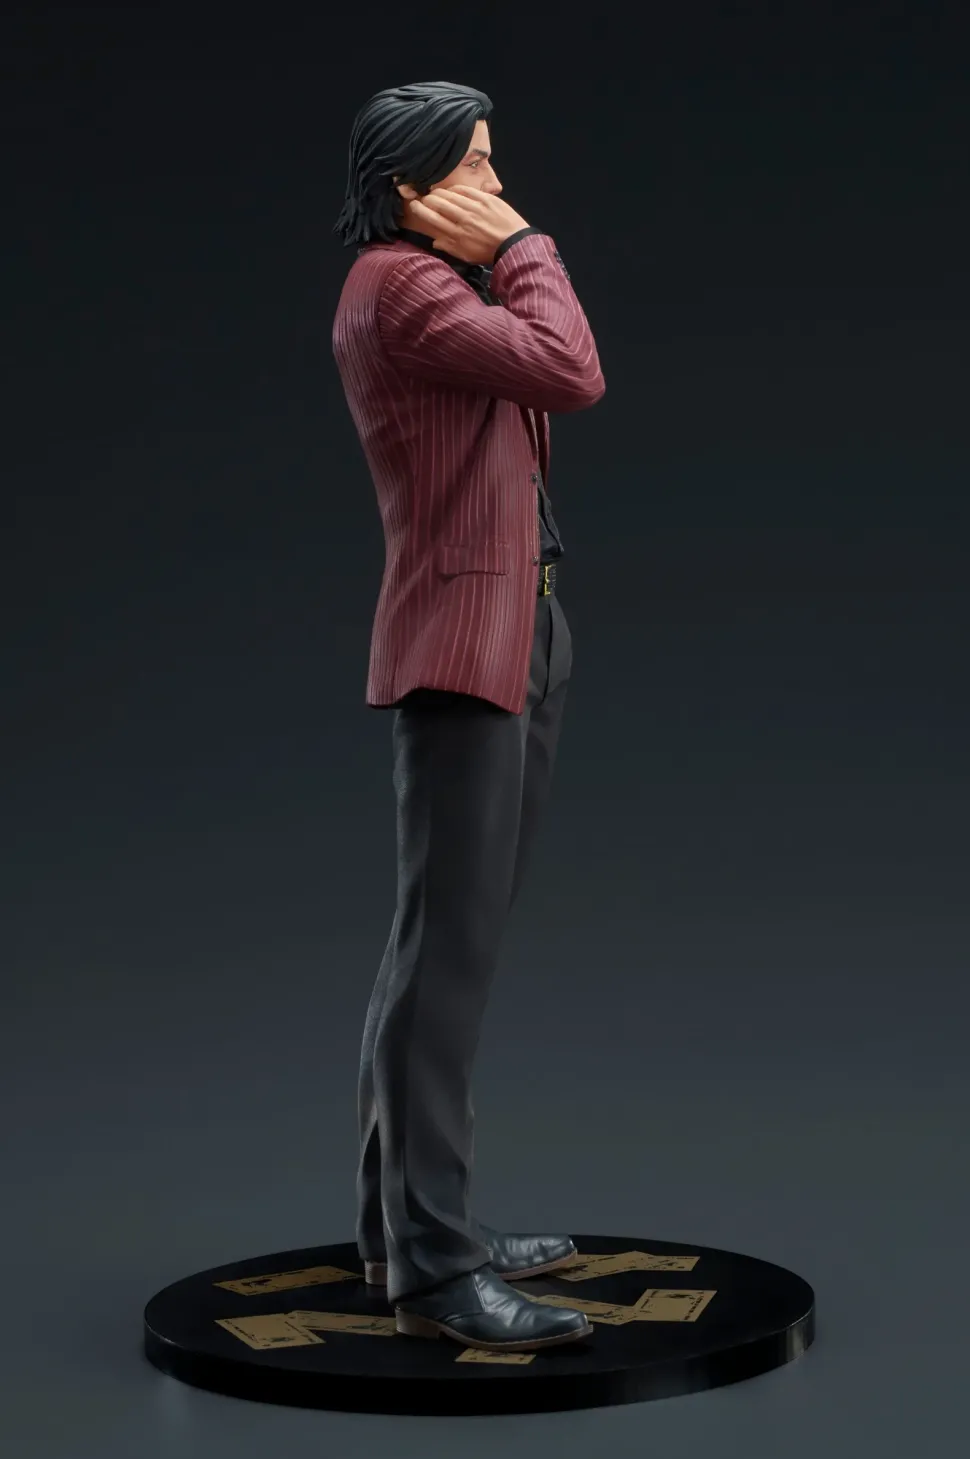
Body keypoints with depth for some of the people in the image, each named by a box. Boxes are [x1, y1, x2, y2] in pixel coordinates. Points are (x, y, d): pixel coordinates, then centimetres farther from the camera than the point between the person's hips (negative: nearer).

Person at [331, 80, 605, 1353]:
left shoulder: (446, 284, 20)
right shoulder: (398, 289, -12)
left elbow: (561, 386, 15)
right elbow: (574, 373, -17)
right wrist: (525, 246, -8)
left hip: (516, 638, 11)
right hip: (460, 646, -11)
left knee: (445, 947, 13)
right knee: (449, 952, -13)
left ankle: (404, 1221, 21)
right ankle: (433, 1272, -12)